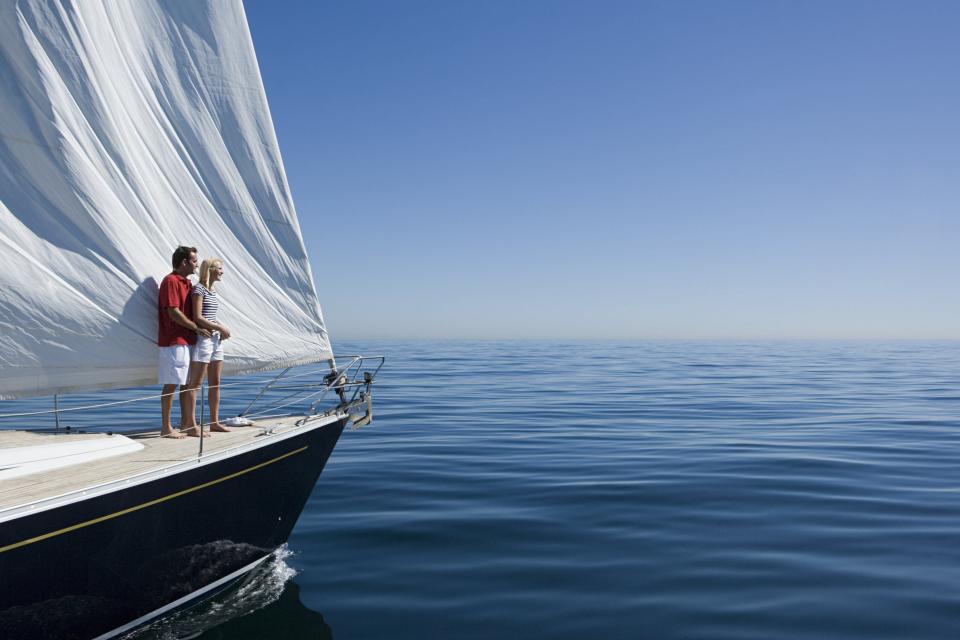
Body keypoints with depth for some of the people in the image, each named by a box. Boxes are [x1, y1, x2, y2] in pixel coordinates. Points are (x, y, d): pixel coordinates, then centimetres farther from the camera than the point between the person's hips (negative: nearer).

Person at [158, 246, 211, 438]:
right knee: (171, 384, -4)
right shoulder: (171, 281, -12)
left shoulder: (185, 282, 17)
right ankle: (166, 427, 3)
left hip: (186, 341, 9)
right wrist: (197, 328, -11)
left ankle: (186, 424, 19)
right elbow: (173, 312, -18)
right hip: (174, 341, -9)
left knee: (186, 384, 12)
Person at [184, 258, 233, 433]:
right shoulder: (198, 289, -10)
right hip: (202, 338, -9)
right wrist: (220, 328, -12)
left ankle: (214, 421, 18)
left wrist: (222, 327, 4)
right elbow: (198, 317, -17)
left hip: (215, 338, 9)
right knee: (195, 383, -4)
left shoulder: (214, 290, 15)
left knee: (215, 383, 11)